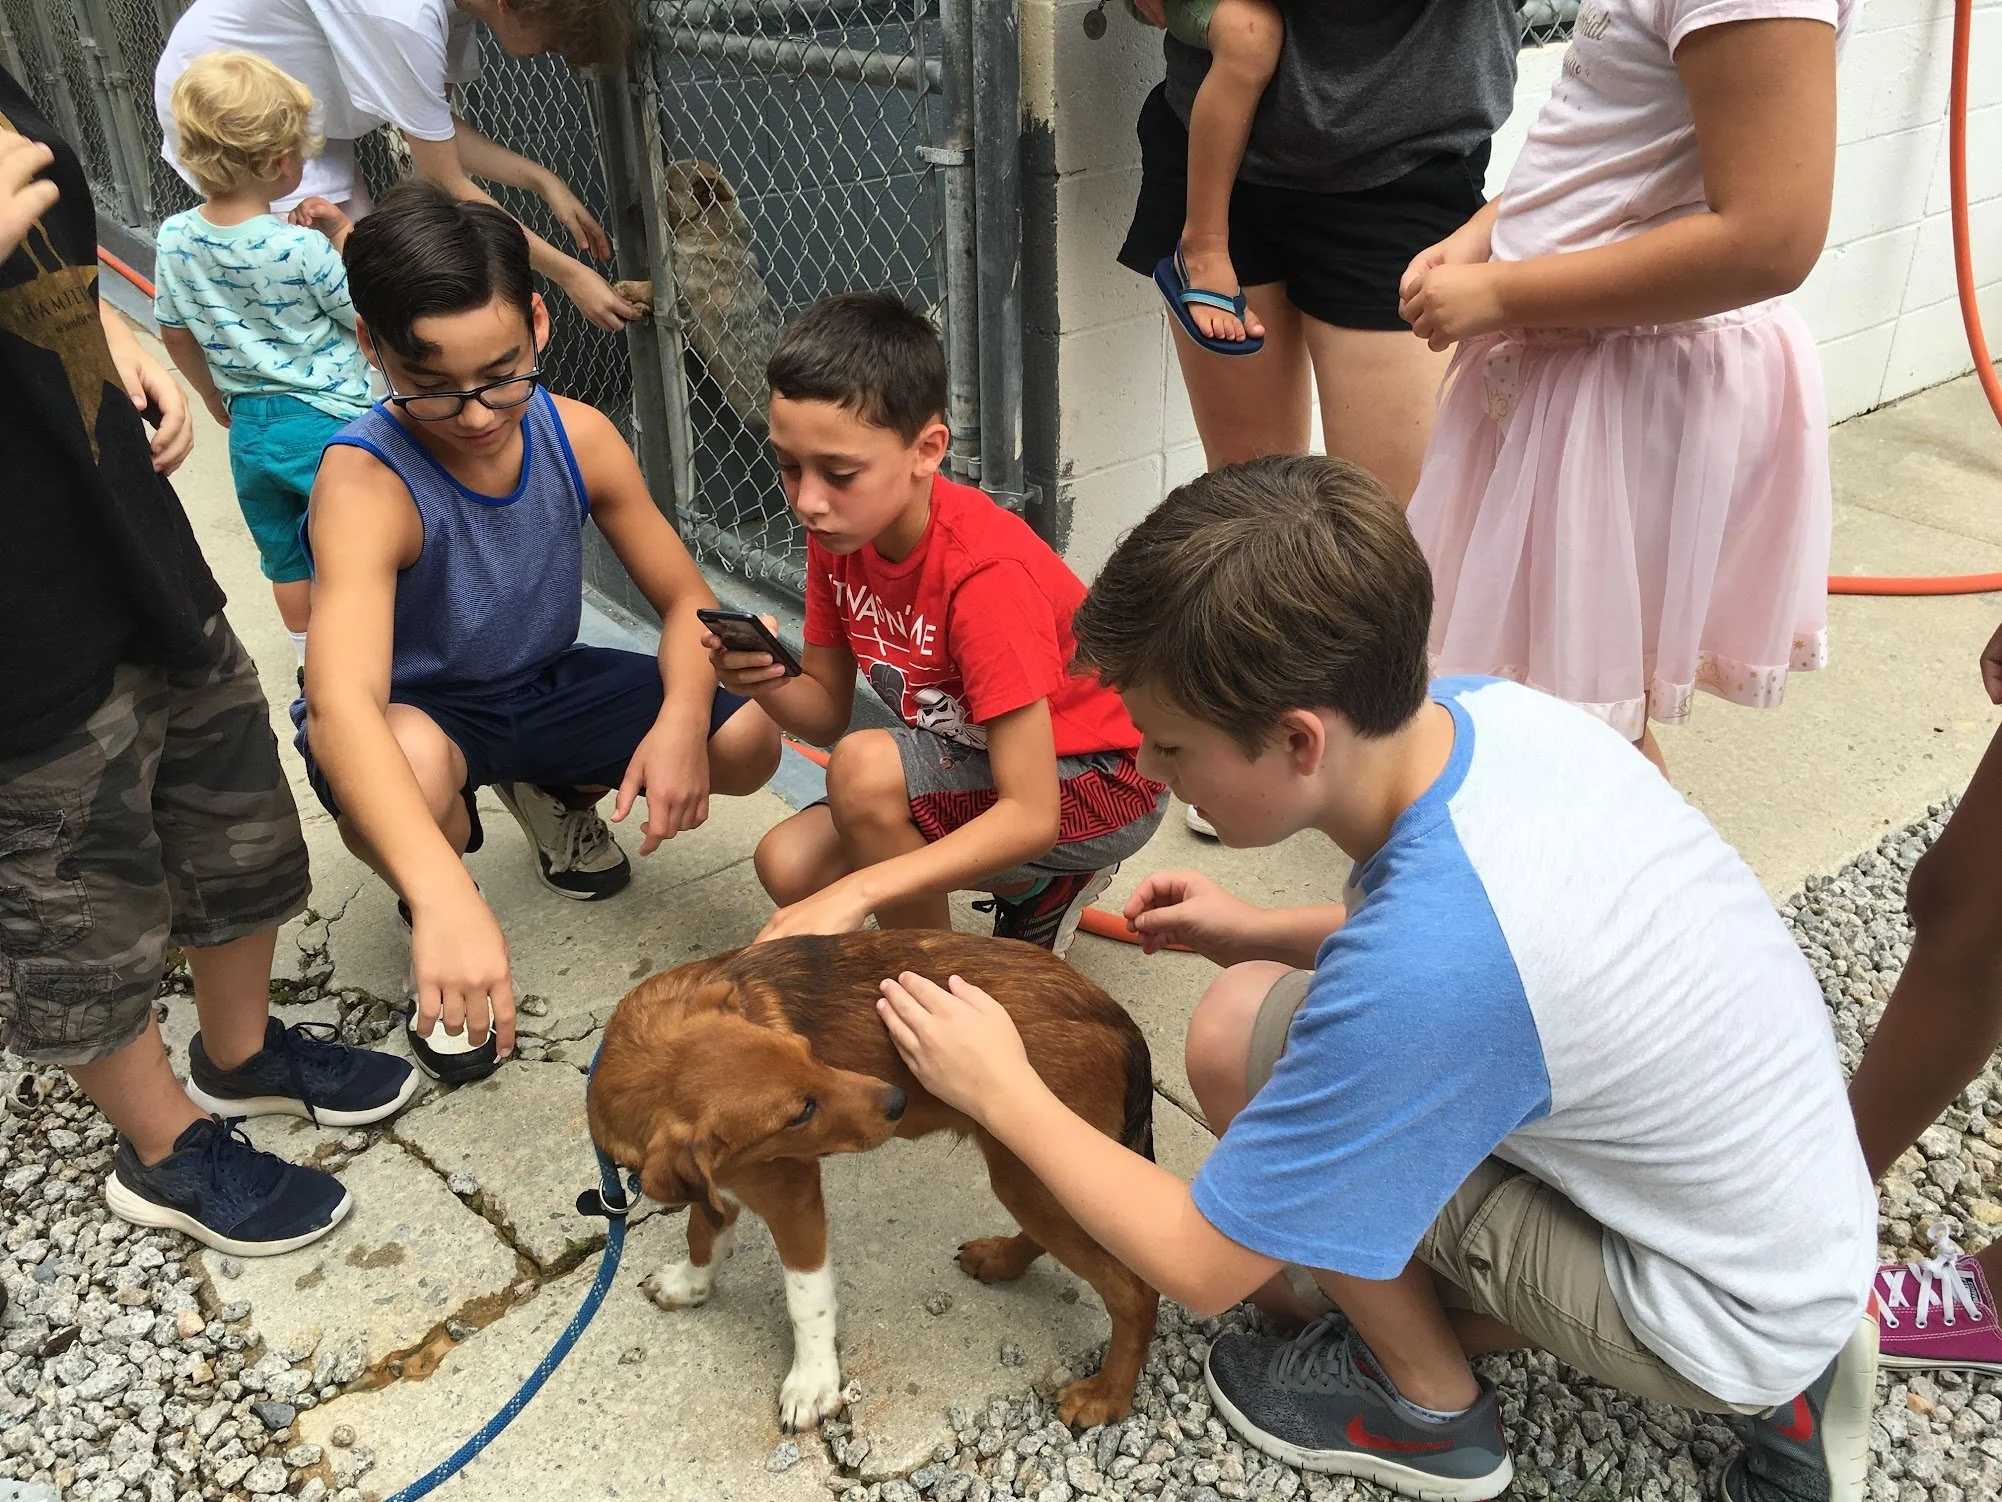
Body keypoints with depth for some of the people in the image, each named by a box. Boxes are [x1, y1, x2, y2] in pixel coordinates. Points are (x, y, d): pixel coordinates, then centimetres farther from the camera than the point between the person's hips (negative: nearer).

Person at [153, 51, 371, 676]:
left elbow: (176, 335, 8)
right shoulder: (304, 248, -23)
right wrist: (347, 241, -5)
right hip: (329, 422, -6)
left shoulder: (173, 238, -5)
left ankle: (311, 657, 38)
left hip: (249, 429, 6)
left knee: (285, 555, 21)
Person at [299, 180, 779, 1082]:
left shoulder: (578, 438, -16)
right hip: (409, 715, -5)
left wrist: (682, 720, -31)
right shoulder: (365, 484, -32)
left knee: (748, 740, -13)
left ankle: (553, 792, 20)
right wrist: (446, 900, -63)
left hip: (544, 686, 5)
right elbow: (342, 701, -48)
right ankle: (427, 929, -2)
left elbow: (685, 599, -8)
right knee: (411, 769, -41)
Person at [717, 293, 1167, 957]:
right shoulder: (839, 530, -9)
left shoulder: (984, 570, -31)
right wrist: (767, 681, -24)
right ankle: (1036, 887, 9)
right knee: (788, 864, -8)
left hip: (1097, 779, -8)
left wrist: (857, 891, -41)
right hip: (975, 768, 8)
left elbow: (1031, 815, -33)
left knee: (865, 769, -30)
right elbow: (828, 713, 0)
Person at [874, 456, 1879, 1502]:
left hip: (1732, 1316, -8)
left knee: (1245, 1030, -16)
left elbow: (1201, 1269, -21)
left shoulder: (1420, 976, -36)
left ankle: (1430, 1409, 7)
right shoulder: (1484, 708, -13)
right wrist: (1259, 931, 3)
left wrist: (1001, 1092, -9)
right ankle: (1772, 1380, 15)